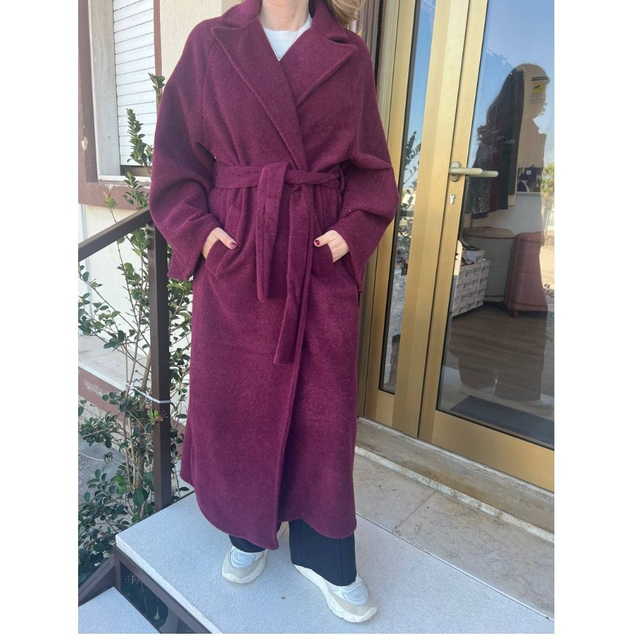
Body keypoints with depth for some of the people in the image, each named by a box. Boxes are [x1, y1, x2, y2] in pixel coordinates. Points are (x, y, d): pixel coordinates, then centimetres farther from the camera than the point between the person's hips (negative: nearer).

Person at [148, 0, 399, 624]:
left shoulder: (349, 54, 9)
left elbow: (371, 165, 9)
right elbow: (175, 153, 8)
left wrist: (353, 230, -7)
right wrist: (198, 228, -6)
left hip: (322, 259, 1)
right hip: (235, 255, 1)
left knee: (323, 409, 6)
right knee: (237, 399, 10)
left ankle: (324, 555, 28)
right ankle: (250, 530, 36)